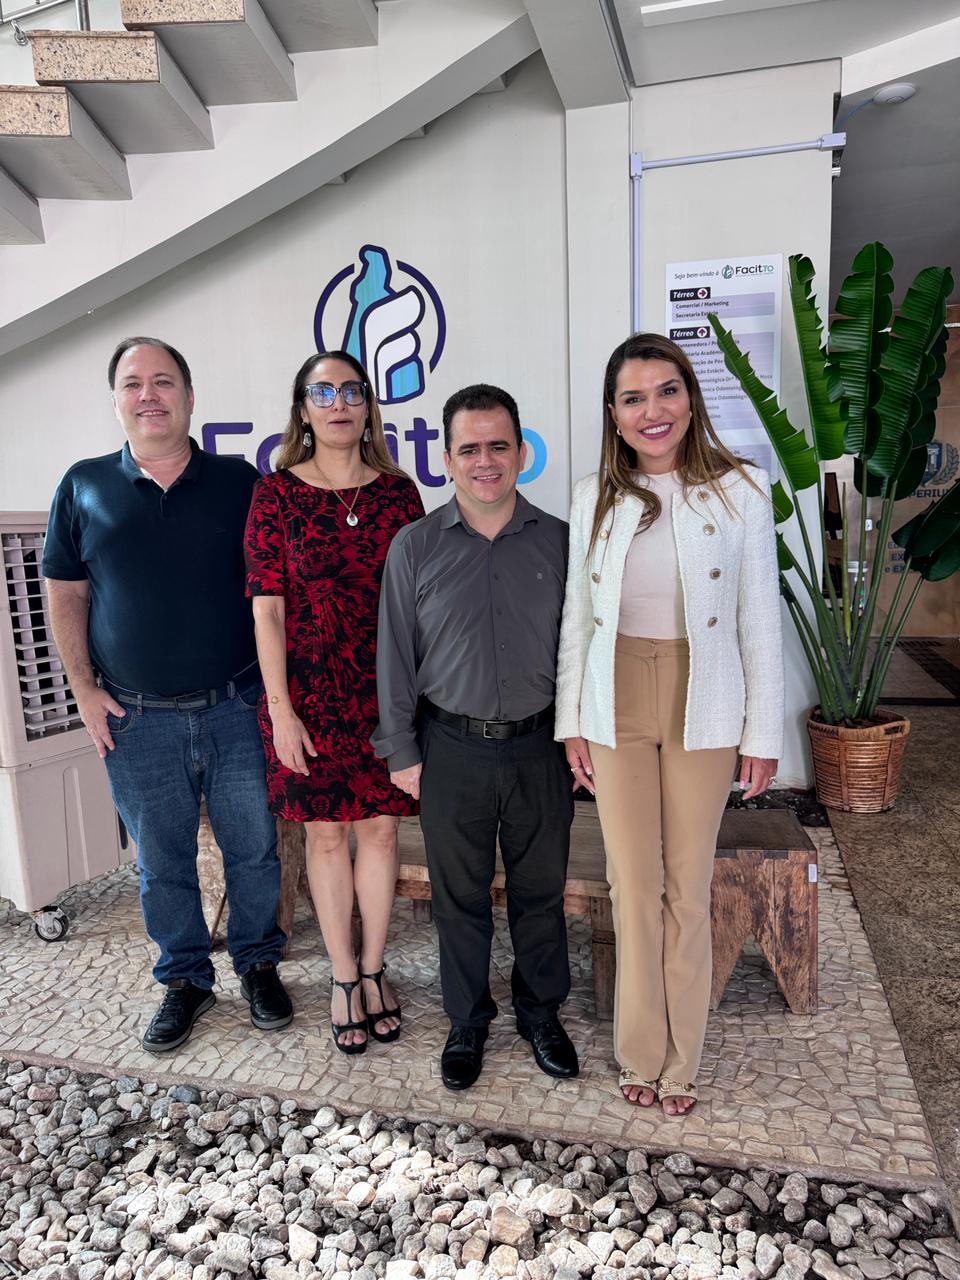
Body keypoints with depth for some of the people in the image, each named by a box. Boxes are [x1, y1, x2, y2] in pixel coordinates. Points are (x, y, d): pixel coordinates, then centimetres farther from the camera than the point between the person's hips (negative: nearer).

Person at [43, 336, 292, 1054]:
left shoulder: (238, 481, 1)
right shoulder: (85, 487, 4)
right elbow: (65, 596, 8)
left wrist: (273, 682, -3)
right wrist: (85, 689, 0)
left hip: (236, 708, 0)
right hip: (137, 719, 1)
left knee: (254, 848, 10)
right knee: (162, 862, 13)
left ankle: (258, 962, 33)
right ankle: (185, 980, 33)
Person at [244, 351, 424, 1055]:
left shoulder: (398, 492, 3)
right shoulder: (277, 493, -2)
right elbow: (268, 607, -4)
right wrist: (280, 708, -8)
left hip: (386, 688, 2)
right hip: (311, 688, -1)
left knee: (381, 828, 10)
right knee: (326, 833, 10)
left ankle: (373, 968, 30)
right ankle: (344, 976, 28)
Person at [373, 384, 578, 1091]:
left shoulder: (558, 542, 0)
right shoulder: (415, 546, -2)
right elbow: (395, 654, 1)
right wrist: (401, 751, 1)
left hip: (539, 747, 1)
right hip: (452, 748, 0)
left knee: (541, 889, 14)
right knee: (460, 894, 13)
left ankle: (541, 1012, 37)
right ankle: (468, 1021, 34)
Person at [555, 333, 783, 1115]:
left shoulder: (739, 491, -5)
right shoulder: (596, 498, 1)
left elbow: (761, 620, -3)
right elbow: (578, 614, 5)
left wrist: (764, 733, -3)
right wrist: (572, 720, 4)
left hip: (702, 714, -2)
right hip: (617, 712, 2)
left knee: (687, 888, 9)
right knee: (633, 884, 11)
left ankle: (681, 1062, 29)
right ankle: (641, 1053, 30)